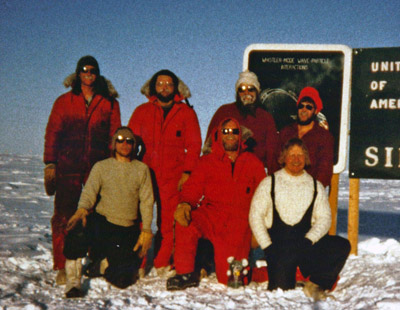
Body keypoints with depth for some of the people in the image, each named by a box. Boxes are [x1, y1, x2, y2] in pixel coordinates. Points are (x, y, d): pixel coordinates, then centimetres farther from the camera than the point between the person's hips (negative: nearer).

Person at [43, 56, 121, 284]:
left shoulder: (109, 103, 11)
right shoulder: (64, 102, 12)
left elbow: (115, 136, 11)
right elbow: (52, 133, 10)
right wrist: (50, 164, 1)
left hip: (99, 167, 0)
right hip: (68, 167, 0)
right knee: (64, 215, -4)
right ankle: (63, 266, 1)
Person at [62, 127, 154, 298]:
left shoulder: (141, 169, 7)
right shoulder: (101, 167, 6)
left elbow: (146, 201, 4)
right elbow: (90, 190, -8)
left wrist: (146, 230, -5)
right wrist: (82, 208, -30)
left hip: (127, 230, 1)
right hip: (101, 221, -1)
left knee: (122, 280, -8)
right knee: (78, 231, -36)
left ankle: (104, 263, 28)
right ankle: (73, 281, -18)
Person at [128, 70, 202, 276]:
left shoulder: (186, 113, 11)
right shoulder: (141, 112, 15)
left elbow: (194, 145, 7)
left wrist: (187, 172, -4)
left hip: (174, 177, -1)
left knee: (168, 221, -4)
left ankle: (163, 264, 5)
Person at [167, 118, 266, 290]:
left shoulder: (253, 163, 12)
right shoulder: (208, 162, 11)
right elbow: (193, 188, 3)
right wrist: (185, 204, -20)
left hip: (238, 223, -1)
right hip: (210, 216, 1)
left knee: (229, 279, -10)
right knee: (185, 225, -33)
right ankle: (186, 274, -14)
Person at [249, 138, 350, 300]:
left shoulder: (316, 186, 13)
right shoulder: (269, 183, 8)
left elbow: (324, 218, 6)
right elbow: (255, 215, 3)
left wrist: (308, 241, -12)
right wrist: (267, 246, -8)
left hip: (305, 242, 3)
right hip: (277, 243, -2)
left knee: (342, 246, -21)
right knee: (281, 289, -21)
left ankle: (316, 284, -9)